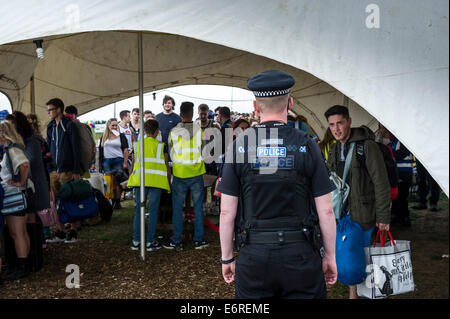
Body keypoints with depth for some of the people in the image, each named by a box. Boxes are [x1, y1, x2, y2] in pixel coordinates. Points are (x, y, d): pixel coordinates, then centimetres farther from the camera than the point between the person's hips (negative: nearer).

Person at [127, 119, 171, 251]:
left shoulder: (138, 144, 11)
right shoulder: (161, 146, 3)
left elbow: (134, 164, 13)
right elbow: (167, 166, 5)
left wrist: (132, 179, 23)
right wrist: (168, 182, 15)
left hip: (139, 179, 3)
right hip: (156, 180, -3)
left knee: (139, 209, 9)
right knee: (153, 210, 2)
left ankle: (136, 241, 11)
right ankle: (150, 242, 4)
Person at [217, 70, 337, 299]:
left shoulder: (239, 145, -3)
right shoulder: (306, 147, -5)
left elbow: (227, 212, -3)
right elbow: (326, 211, -4)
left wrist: (226, 258, 8)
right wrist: (330, 256, 8)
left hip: (254, 257, 1)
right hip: (300, 255, 0)